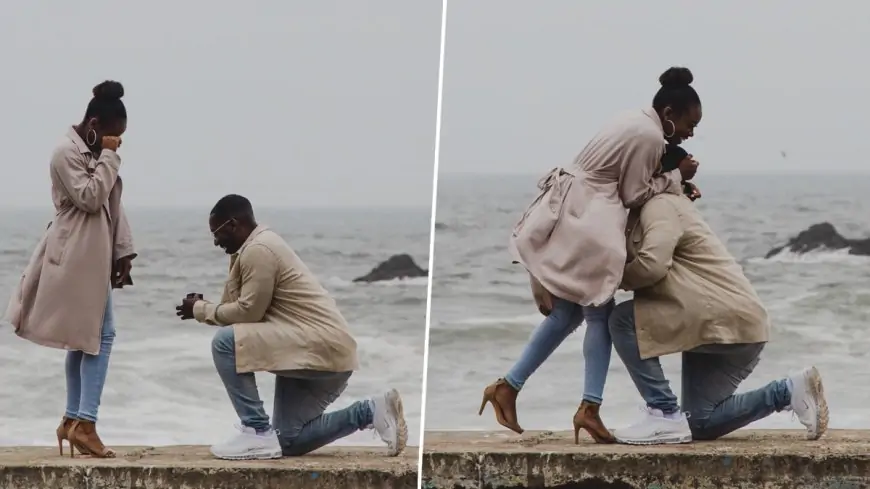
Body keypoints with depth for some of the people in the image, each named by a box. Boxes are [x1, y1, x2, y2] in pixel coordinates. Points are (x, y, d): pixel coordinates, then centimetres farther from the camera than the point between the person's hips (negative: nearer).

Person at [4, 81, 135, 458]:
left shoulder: (94, 152, 15)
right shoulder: (67, 152, -13)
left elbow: (112, 205, 16)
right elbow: (90, 198, -21)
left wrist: (123, 251, 11)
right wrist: (108, 157, -15)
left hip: (93, 256, 10)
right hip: (78, 256, -10)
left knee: (85, 337, 11)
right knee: (100, 335, -13)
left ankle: (74, 420, 14)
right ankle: (84, 422, -16)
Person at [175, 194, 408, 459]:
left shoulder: (259, 249, -13)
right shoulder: (261, 246, 19)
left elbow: (248, 312, -17)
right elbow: (246, 310, 17)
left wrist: (201, 309, -4)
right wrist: (204, 307, 8)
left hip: (320, 347, -11)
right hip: (324, 351, 11)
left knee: (225, 342, -19)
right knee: (287, 441, 15)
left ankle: (257, 432, -15)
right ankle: (370, 412, 14)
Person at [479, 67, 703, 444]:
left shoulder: (636, 123, 18)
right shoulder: (649, 137, -12)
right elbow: (634, 195, -7)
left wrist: (675, 183, 11)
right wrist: (676, 179, 3)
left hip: (565, 212, 10)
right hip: (584, 221, -10)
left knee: (567, 312, 12)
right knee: (600, 313, -6)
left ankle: (507, 387, 11)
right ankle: (590, 408, -9)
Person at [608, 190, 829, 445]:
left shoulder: (660, 206, -9)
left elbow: (652, 265, -25)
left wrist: (615, 278, -8)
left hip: (729, 322, -11)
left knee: (624, 320, -15)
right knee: (700, 423, 16)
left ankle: (665, 415, -15)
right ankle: (788, 392, 13)